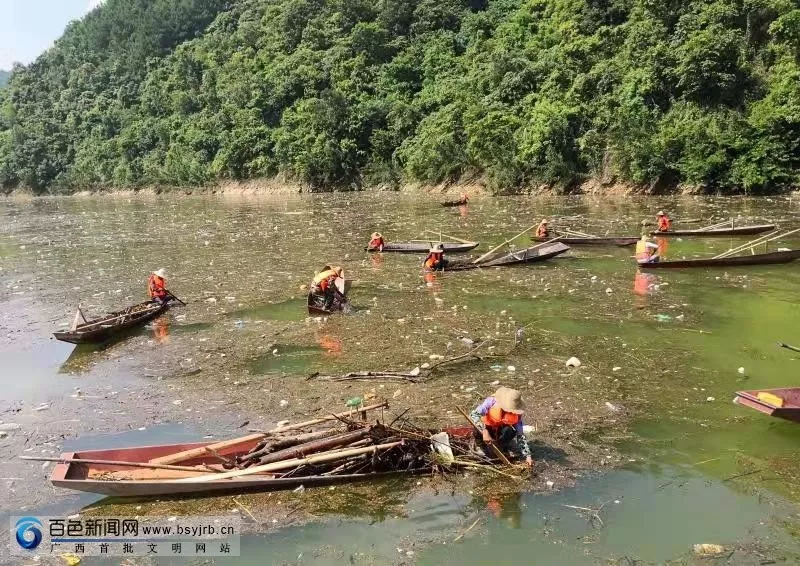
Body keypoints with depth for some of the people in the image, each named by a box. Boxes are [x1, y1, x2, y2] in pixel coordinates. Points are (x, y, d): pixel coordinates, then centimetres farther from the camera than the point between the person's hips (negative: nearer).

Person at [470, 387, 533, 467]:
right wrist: (484, 431, -47)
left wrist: (527, 456, -25)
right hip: (487, 429, -1)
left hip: (500, 432, 1)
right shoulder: (491, 401, -28)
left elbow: (520, 436, -16)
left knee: (510, 431, -33)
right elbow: (473, 414, -35)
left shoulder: (516, 414, -20)